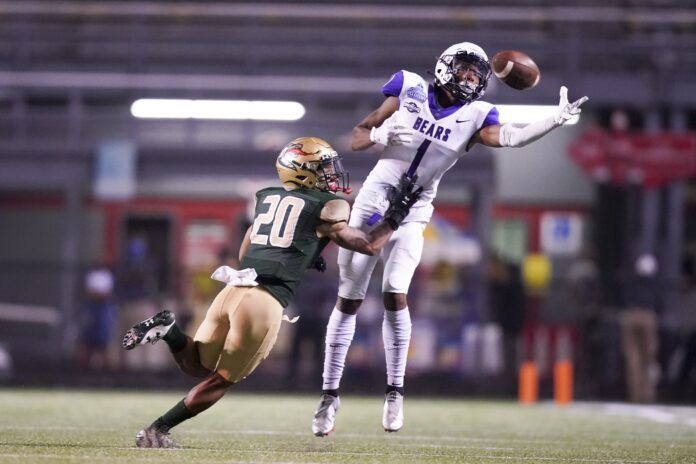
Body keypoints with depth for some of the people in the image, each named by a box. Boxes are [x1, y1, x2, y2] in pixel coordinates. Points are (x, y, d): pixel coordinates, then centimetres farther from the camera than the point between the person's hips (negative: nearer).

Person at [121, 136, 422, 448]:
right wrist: (395, 216, 25)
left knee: (197, 366, 20)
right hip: (265, 301, -6)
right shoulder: (327, 209, 4)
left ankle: (169, 331, -9)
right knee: (221, 379, 7)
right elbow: (369, 246, 12)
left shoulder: (267, 198, 22)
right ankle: (156, 431, 2)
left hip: (233, 290, 6)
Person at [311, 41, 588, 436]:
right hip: (373, 200, 0)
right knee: (349, 300, 2)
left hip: (412, 215, 0)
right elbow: (356, 139, 3)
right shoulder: (409, 89, -1)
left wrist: (556, 120, -32)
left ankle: (395, 391, -7)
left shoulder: (474, 116, 0)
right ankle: (330, 394, 12)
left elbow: (510, 137, -20)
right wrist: (382, 134, -18)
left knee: (395, 293, -19)